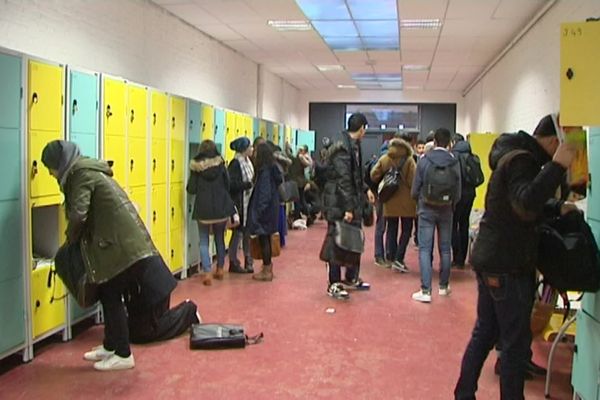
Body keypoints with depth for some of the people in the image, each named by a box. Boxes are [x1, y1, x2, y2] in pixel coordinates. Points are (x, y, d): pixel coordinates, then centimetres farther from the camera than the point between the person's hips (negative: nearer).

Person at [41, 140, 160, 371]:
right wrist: (77, 238, 15)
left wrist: (70, 239, -2)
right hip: (123, 241, 10)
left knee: (111, 297, 0)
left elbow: (78, 214, -20)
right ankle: (110, 347, 30)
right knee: (108, 294, 18)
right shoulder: (88, 170, 20)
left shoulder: (80, 174, -10)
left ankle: (123, 355, 9)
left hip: (121, 245, -10)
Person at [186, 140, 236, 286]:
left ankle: (207, 273, -4)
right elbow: (228, 185, 2)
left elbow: (191, 189, -7)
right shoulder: (220, 164, -2)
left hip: (203, 208, -2)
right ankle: (220, 269, 25)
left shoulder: (196, 167, -6)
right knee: (220, 238, 18)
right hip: (221, 207, 2)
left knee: (204, 241, 6)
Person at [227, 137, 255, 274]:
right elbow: (232, 185, -22)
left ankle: (248, 261, 22)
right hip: (239, 204, -8)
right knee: (238, 233, 2)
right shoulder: (235, 164, -15)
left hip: (249, 203, 8)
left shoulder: (247, 161, 9)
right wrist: (249, 184, -19)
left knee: (248, 232, 13)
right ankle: (233, 263, 14)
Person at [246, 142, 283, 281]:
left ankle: (266, 271, 5)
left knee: (263, 238, -1)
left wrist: (258, 211, -16)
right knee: (266, 238, 16)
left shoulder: (264, 171, -18)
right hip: (271, 209, 9)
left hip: (264, 210, -9)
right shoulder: (273, 169, 8)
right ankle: (267, 267, 25)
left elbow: (264, 193, -20)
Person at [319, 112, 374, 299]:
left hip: (352, 201, 10)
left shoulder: (353, 145, 12)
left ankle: (351, 278, 29)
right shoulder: (342, 147, -18)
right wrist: (348, 208, -24)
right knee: (337, 242, -2)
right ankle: (334, 284, 7)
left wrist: (365, 189, 18)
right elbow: (343, 179, -23)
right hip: (339, 202, -10)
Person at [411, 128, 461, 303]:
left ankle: (425, 291, -6)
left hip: (426, 210, -2)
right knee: (445, 249, 14)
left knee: (425, 249, 0)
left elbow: (415, 190, -6)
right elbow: (458, 193, -6)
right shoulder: (454, 163, -7)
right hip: (446, 211, 2)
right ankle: (444, 286, 26)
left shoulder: (424, 161, -9)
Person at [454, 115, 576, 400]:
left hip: (492, 260, 10)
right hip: (508, 266, -10)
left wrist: (558, 208, 10)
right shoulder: (521, 161, -17)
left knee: (484, 334, 16)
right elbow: (526, 206, -33)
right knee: (517, 343, 0)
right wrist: (557, 166, -33)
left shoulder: (516, 156, 14)